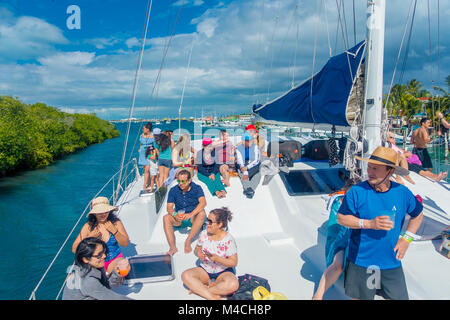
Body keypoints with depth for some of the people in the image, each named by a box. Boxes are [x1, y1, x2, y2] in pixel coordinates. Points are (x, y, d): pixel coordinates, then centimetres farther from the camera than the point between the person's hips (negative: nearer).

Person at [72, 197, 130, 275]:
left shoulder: (116, 223, -4)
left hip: (115, 259, -1)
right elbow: (74, 249, -6)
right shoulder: (88, 226, -4)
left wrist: (114, 231, -17)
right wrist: (90, 237, -18)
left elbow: (125, 244, -6)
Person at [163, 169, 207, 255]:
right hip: (179, 219, 2)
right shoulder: (173, 190, -1)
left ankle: (188, 242, -30)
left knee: (202, 213, -33)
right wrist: (175, 215, -30)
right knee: (166, 218, -24)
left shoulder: (196, 188, -8)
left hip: (193, 218, -2)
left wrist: (191, 214, -39)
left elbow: (203, 202, -25)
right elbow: (169, 207, -7)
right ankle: (172, 247, -31)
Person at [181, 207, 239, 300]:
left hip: (223, 272, -3)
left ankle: (199, 289, -20)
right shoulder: (203, 234, -4)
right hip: (204, 270, 4)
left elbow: (234, 262, -14)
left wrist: (217, 258, -29)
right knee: (185, 275, -23)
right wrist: (198, 253, -16)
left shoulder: (228, 240, -16)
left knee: (233, 285, -35)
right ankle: (212, 296, -24)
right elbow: (196, 249, 10)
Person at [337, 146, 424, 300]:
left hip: (392, 263, 3)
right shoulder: (357, 192, -15)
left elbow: (417, 215, 13)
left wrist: (406, 239, 2)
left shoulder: (402, 192, -5)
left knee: (399, 296, 14)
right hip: (361, 261, -2)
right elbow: (341, 218, -11)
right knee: (359, 297, 14)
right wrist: (369, 224, -22)